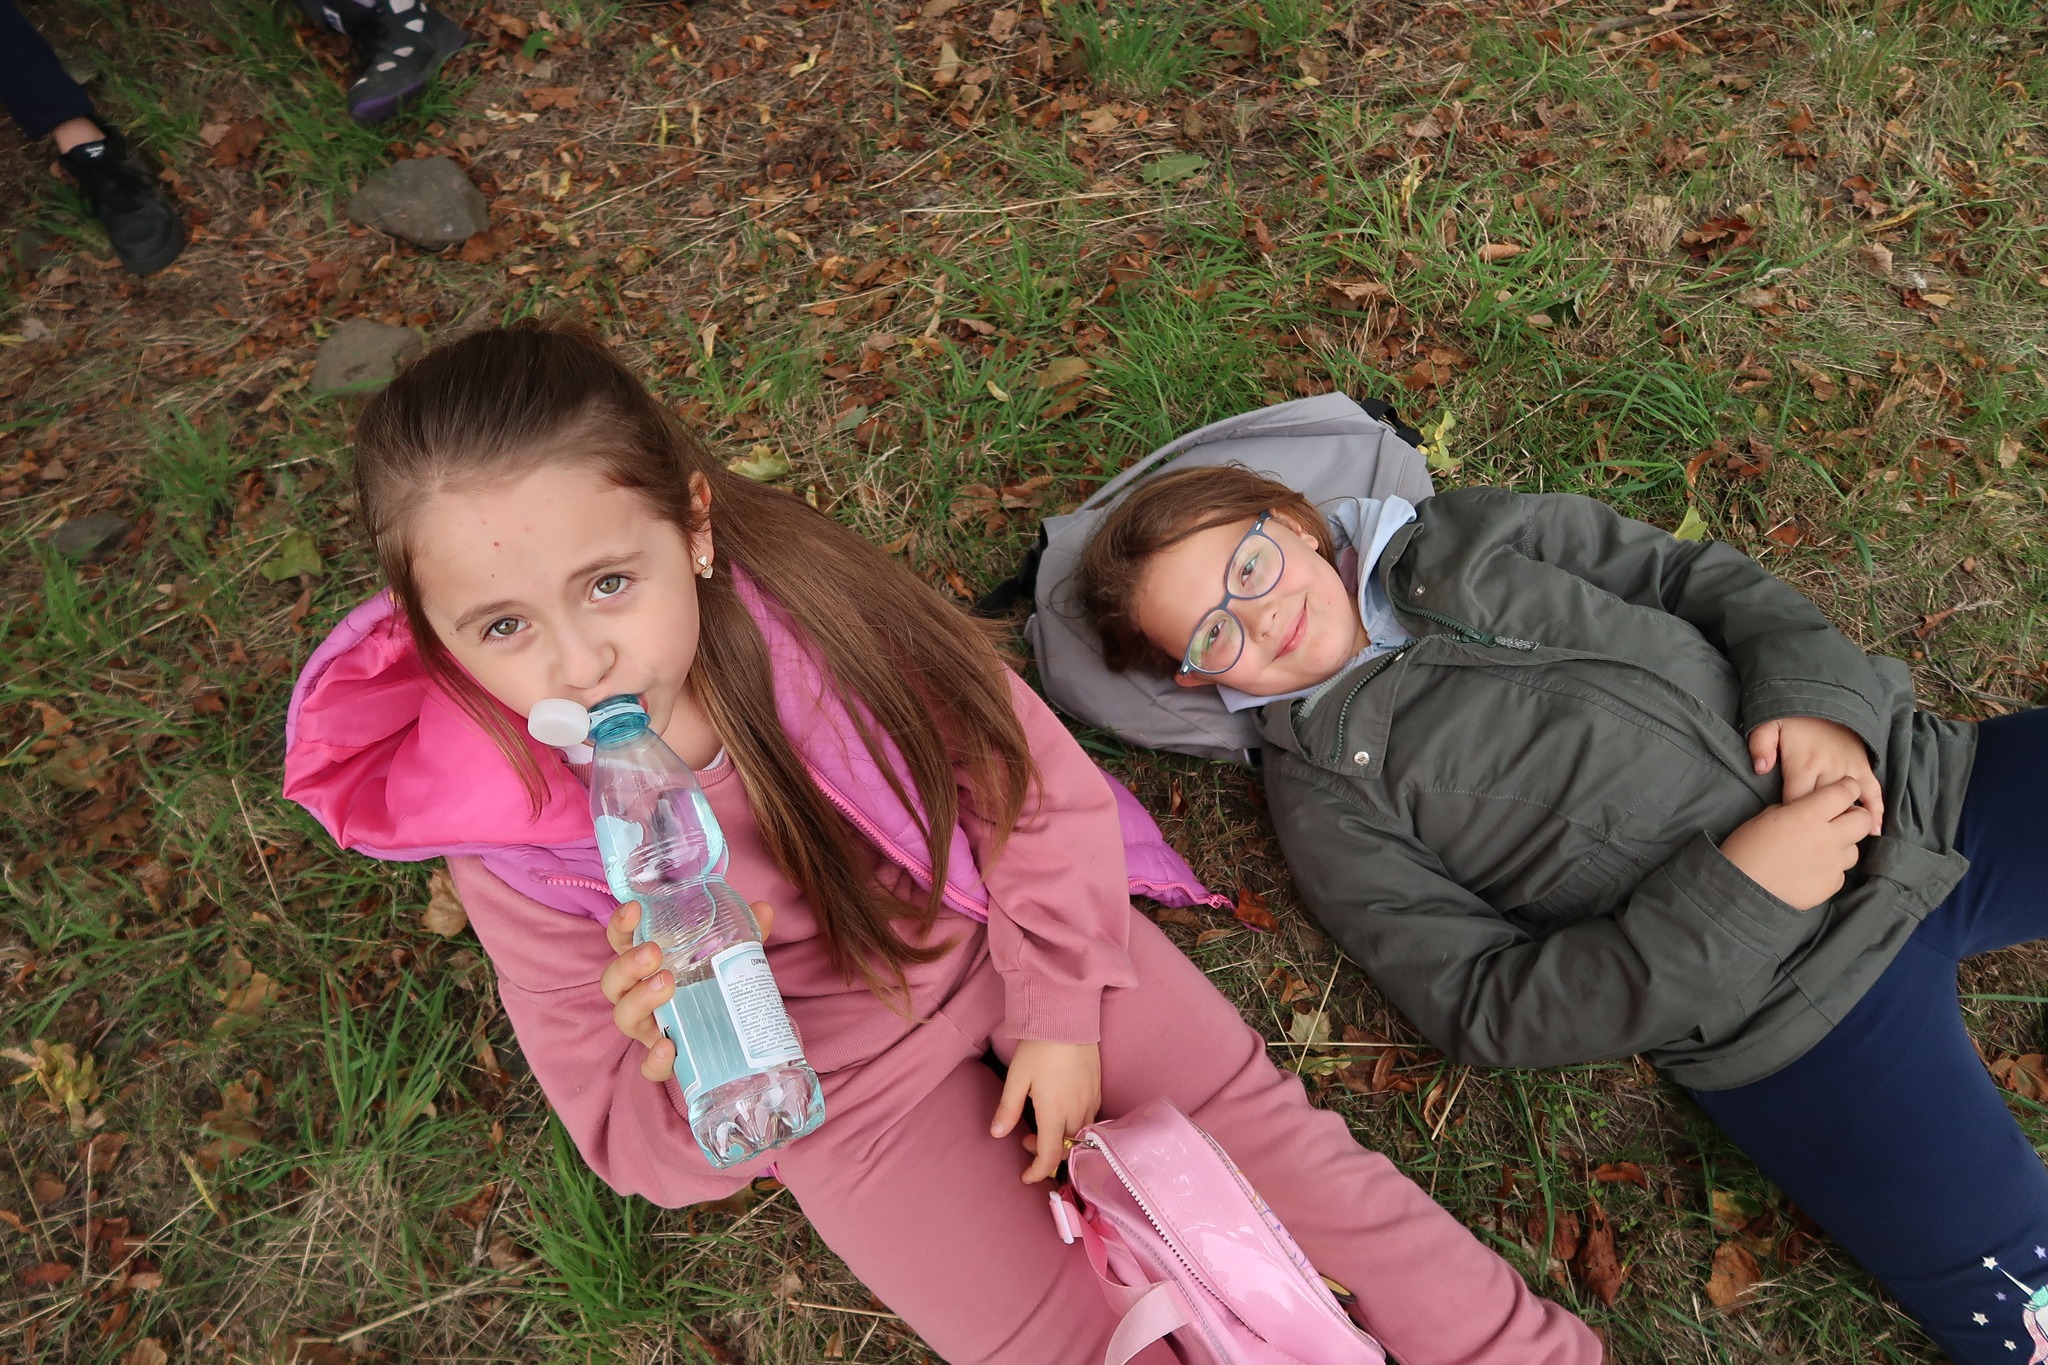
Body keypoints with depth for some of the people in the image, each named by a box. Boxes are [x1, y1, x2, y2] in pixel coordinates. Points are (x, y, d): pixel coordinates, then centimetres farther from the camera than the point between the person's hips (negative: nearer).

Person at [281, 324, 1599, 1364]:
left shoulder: (813, 601, -25)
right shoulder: (510, 847, -22)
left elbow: (1039, 781, -10)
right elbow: (643, 1152, -11)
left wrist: (1060, 1011, -10)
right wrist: (690, 1065, -35)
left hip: (1018, 928, 1)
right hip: (840, 1088, 0)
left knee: (1262, 1124, -2)